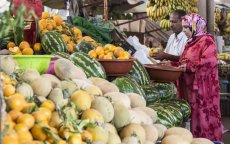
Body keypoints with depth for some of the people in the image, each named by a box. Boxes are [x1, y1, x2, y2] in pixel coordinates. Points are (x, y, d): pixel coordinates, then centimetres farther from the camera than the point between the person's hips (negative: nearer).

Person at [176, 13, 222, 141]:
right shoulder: (191, 42, 17)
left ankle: (210, 139, 4)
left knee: (204, 115, -4)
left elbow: (209, 61, -23)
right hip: (189, 86, 8)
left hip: (202, 87, -8)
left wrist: (189, 67, -20)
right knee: (192, 114, 9)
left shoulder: (206, 40, -10)